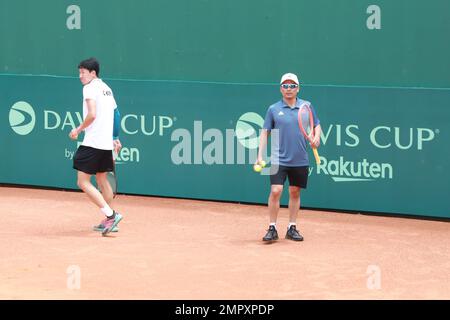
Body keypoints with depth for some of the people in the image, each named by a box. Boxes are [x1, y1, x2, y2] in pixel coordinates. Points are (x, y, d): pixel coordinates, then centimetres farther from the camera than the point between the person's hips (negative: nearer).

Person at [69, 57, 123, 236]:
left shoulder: (90, 88, -10)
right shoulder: (106, 88, 17)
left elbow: (92, 114, -22)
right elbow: (116, 114, 23)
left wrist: (78, 129, -10)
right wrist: (115, 138, 29)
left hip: (92, 143, -9)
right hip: (106, 143, 9)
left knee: (83, 182, -9)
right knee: (101, 180, 18)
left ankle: (111, 215, -15)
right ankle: (109, 221, 21)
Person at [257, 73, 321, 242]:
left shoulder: (307, 106, 5)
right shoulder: (273, 109, 1)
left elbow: (317, 125, 13)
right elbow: (265, 132, 2)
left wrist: (316, 136, -9)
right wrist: (260, 155, -6)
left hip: (300, 160, 2)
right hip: (279, 159, -2)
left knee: (295, 193, 10)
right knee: (275, 191, -12)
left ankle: (292, 228, 19)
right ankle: (272, 229, -4)